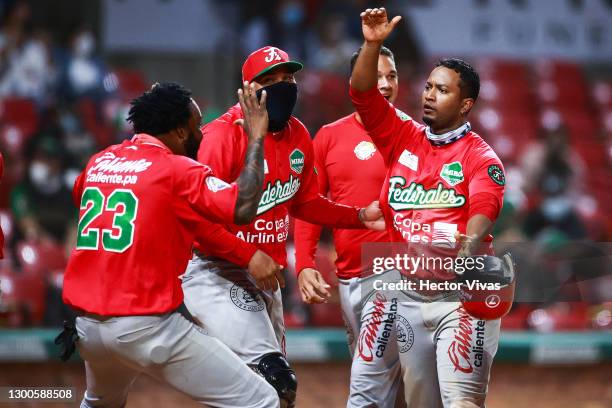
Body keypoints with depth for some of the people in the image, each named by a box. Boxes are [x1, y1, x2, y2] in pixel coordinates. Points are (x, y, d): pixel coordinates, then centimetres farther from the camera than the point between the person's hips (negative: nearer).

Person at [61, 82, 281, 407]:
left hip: (86, 327, 8)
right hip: (146, 328, -8)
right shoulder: (177, 170, -9)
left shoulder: (99, 162, 11)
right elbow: (243, 209, -22)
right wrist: (256, 137, -11)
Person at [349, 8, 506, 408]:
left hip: (459, 294, -5)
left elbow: (482, 213, -19)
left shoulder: (481, 158, -4)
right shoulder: (403, 137, 10)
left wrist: (465, 252, -39)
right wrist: (373, 43, -12)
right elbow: (363, 92, 3)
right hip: (407, 292, 5)